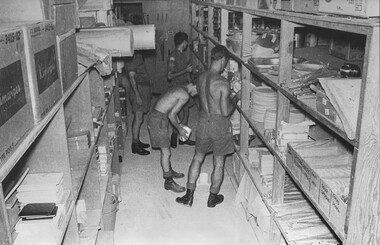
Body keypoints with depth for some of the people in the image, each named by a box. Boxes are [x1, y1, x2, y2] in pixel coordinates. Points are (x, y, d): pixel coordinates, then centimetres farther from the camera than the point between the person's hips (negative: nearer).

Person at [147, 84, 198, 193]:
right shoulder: (185, 96, -17)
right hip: (158, 119, -10)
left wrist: (179, 125, 21)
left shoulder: (179, 89, 13)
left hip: (157, 115, 10)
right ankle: (169, 182, 8)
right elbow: (171, 115, -19)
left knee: (166, 147, 24)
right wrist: (179, 129, -5)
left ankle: (169, 171, 41)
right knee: (166, 152, -2)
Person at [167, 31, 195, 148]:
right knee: (181, 115, -6)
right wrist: (186, 70, -18)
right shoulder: (173, 56, -17)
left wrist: (190, 82, 13)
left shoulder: (183, 54, 10)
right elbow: (170, 76, -20)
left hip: (185, 86, 8)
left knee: (186, 112, 11)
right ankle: (174, 138, 9)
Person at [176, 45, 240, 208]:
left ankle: (189, 196, 24)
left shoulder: (201, 77, -1)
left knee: (197, 158, 19)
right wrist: (235, 99, -3)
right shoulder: (223, 84, -22)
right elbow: (226, 112, -19)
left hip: (203, 123, 5)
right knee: (219, 163, 13)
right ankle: (213, 198, 27)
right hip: (219, 126, -5)